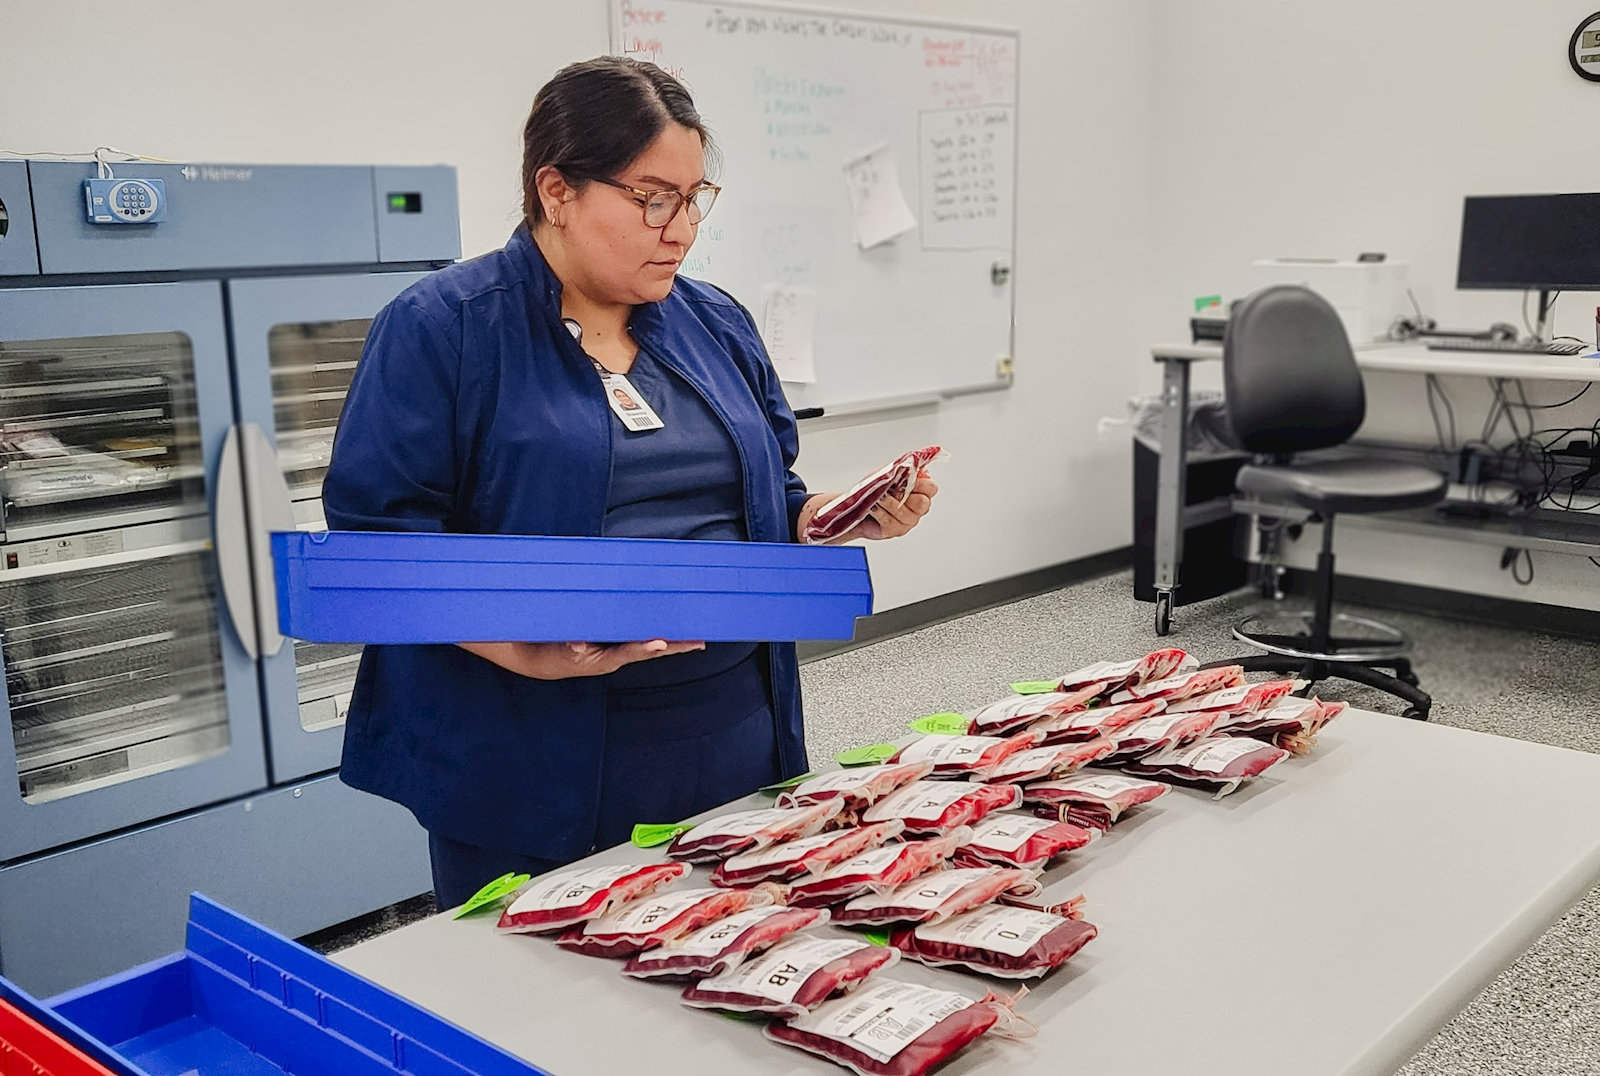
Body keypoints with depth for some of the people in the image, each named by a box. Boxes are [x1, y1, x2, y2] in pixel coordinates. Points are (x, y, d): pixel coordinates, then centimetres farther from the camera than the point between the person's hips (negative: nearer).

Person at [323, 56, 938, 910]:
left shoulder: (716, 326, 10)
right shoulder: (438, 327, -8)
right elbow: (378, 532, -13)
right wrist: (521, 648, -26)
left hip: (731, 740, 6)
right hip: (532, 767, -5)